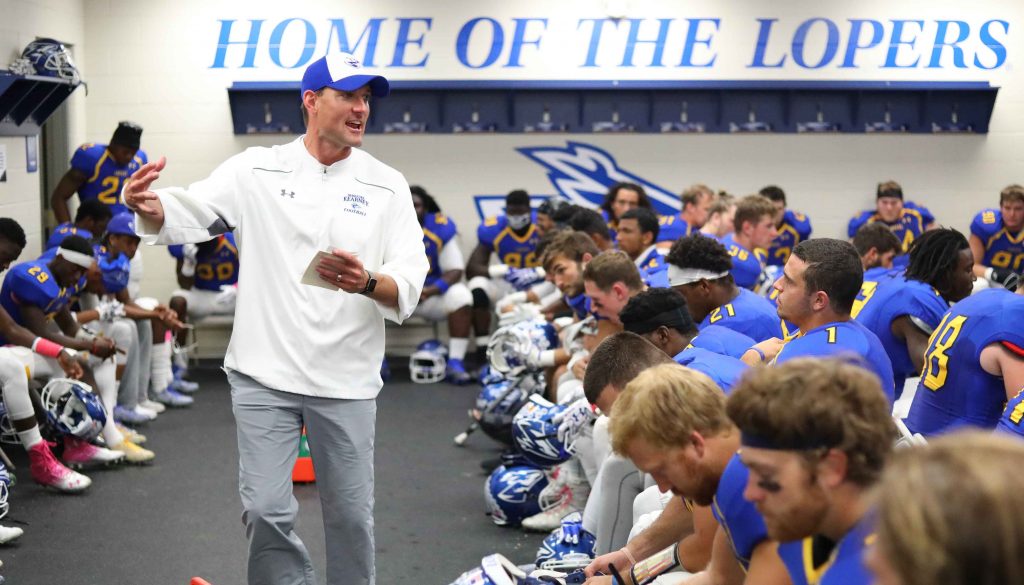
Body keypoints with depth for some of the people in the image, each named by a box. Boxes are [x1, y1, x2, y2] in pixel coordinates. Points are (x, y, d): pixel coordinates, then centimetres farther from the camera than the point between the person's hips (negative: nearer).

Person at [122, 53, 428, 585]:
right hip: (265, 376, 0)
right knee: (265, 511, -1)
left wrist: (367, 282, -26)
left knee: (351, 515, 9)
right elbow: (184, 216, -6)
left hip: (347, 381, 1)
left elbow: (408, 289, -4)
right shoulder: (256, 169, 2)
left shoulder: (386, 185, 2)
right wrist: (147, 205, -29)